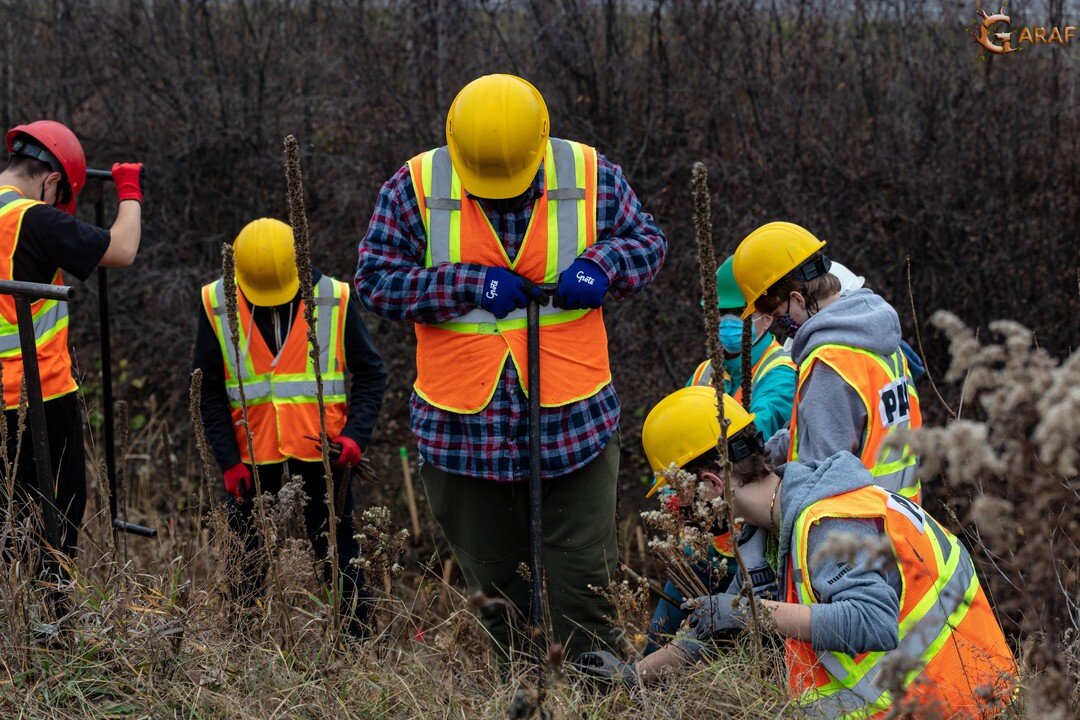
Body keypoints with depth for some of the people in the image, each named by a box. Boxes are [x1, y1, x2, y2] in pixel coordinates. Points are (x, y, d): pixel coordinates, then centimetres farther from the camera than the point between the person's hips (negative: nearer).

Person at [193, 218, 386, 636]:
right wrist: (229, 460, -3)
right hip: (252, 460, 1)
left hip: (322, 456, -1)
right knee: (248, 567, 8)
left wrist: (355, 435, -11)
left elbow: (370, 375, 3)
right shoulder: (216, 305, -1)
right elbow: (208, 391, 4)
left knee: (339, 561, 5)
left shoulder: (335, 300, -3)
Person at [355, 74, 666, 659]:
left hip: (573, 423, 0)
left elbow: (647, 242, 9)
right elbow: (375, 281, -6)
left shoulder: (591, 177, -3)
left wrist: (602, 265, -13)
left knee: (582, 578, 2)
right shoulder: (415, 189, -6)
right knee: (491, 581, 12)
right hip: (462, 428, 1)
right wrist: (468, 283, -17)